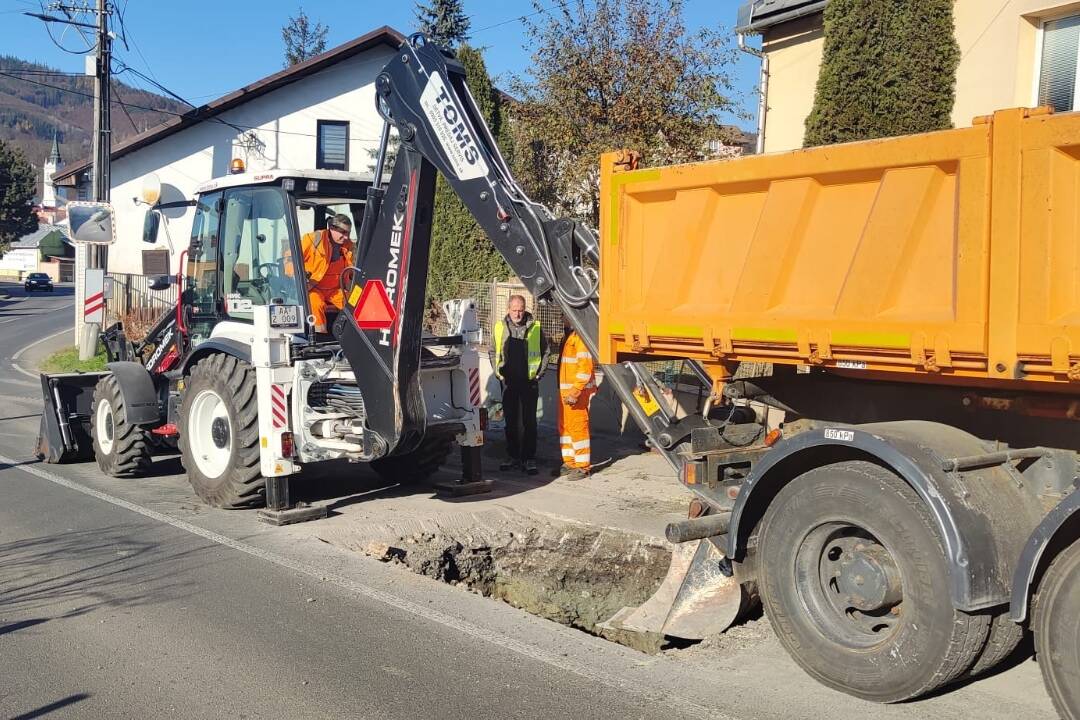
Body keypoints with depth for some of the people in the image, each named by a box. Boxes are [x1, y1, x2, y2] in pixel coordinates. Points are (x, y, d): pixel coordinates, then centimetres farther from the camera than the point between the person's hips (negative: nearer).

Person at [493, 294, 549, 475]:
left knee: (529, 422, -1)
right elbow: (493, 353, 16)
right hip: (508, 382, 2)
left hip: (529, 382, -2)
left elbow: (545, 352, 8)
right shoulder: (499, 328, 4)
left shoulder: (535, 328, -1)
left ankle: (529, 459, 4)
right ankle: (513, 457, 18)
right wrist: (499, 373, 8)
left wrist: (538, 374, 2)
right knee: (511, 421, 9)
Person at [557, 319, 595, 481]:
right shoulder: (567, 336, 18)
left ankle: (582, 466, -2)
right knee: (564, 426, 11)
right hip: (565, 391, 10)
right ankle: (569, 462, 20)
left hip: (578, 391, -10)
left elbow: (585, 367, -20)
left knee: (577, 427, -7)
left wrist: (575, 392, -23)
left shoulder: (580, 337, -14)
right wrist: (563, 391, 18)